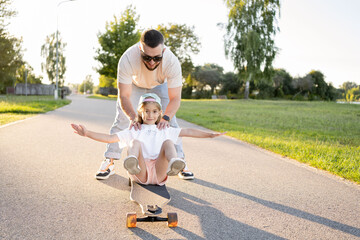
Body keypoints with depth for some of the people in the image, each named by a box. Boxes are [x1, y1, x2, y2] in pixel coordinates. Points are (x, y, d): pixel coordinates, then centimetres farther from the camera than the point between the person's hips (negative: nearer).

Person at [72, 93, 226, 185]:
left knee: (168, 142, -20)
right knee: (136, 143, -25)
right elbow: (110, 138, 8)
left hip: (159, 173, 1)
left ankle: (174, 164, -52)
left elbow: (188, 132, 18)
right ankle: (132, 164, -59)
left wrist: (210, 135, 11)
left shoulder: (164, 131, 24)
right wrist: (87, 133, -5)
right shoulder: (133, 132, 19)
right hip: (140, 174, -1)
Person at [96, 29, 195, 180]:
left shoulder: (172, 62, -41)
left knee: (170, 122, -10)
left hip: (160, 84, 0)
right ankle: (109, 162, 5)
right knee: (122, 120, -7)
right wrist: (133, 117, -54)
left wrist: (166, 118, -52)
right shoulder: (127, 59, -43)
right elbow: (123, 95, -37)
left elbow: (175, 98, -34)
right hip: (133, 83, 0)